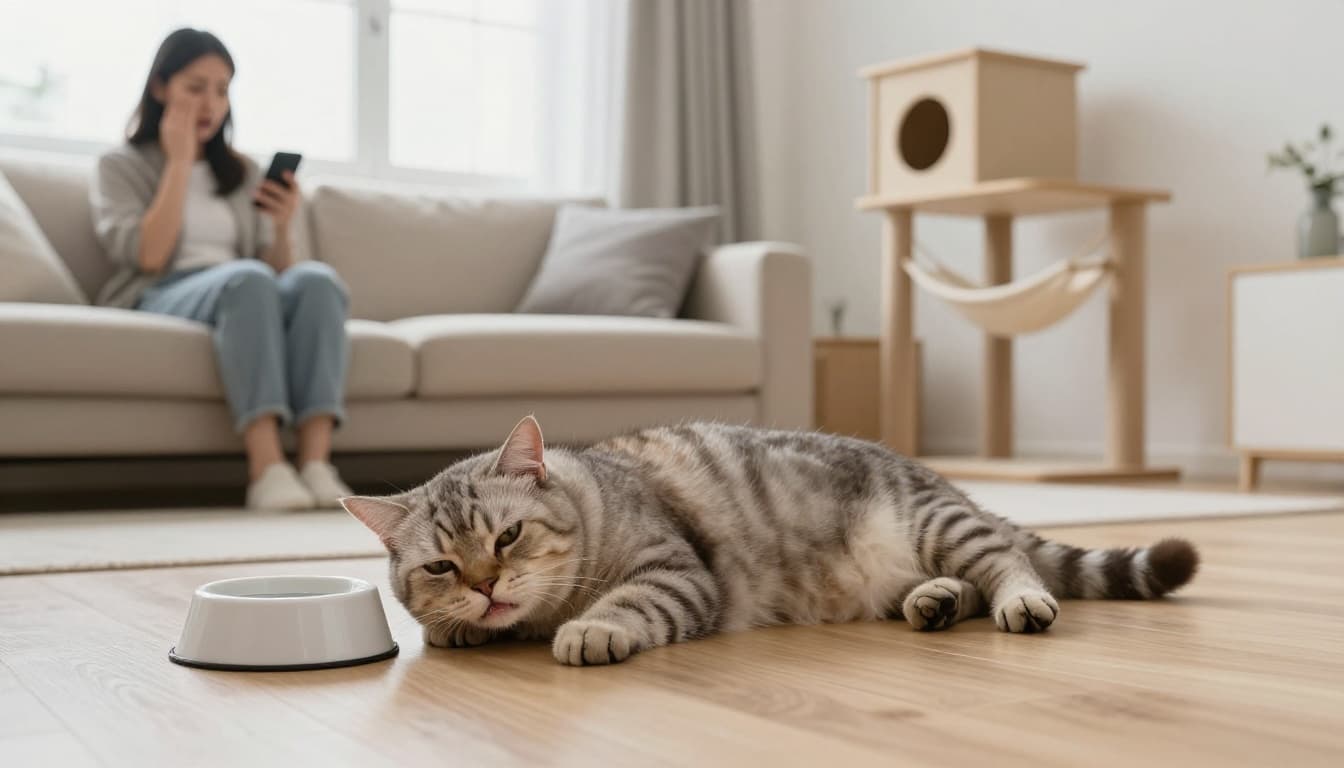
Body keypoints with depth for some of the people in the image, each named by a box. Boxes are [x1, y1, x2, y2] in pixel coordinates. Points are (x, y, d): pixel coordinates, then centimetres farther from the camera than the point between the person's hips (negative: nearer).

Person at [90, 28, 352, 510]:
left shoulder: (242, 174, 24)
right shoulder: (121, 167, 12)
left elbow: (276, 271, 17)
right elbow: (148, 257, -7)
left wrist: (282, 227, -4)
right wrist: (179, 161, -3)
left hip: (242, 294, 4)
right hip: (161, 301, -4)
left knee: (316, 278, -31)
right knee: (246, 278, -38)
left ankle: (317, 463, -45)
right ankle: (266, 469, -48)